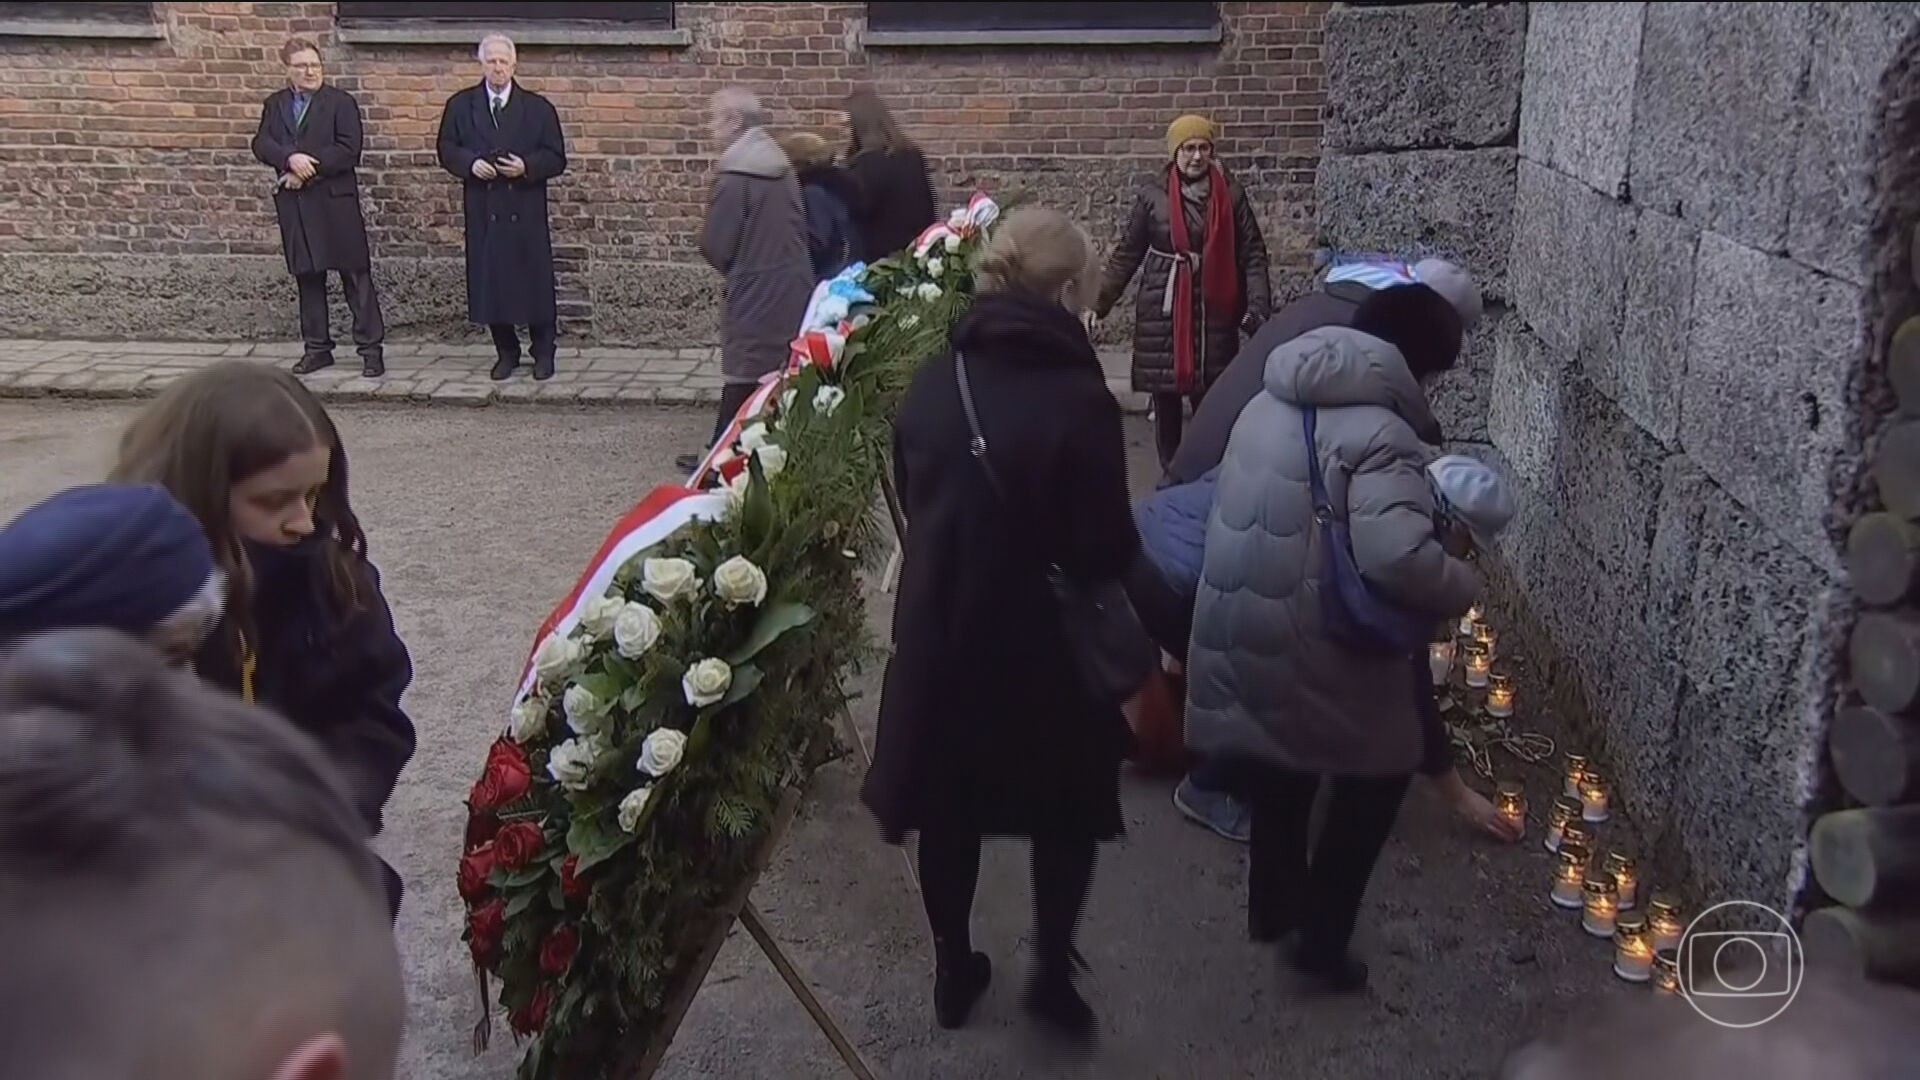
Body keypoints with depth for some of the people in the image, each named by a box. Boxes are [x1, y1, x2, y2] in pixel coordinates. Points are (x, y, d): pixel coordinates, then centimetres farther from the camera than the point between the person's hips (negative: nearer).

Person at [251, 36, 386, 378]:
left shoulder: (341, 102, -1)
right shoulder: (275, 104, 14)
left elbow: (348, 151, -11)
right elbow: (261, 144, 1)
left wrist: (309, 171, -15)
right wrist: (291, 158, -18)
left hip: (335, 200, -5)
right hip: (293, 205, 5)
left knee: (355, 275, -3)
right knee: (307, 277, 10)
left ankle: (370, 348, 0)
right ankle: (317, 347, 19)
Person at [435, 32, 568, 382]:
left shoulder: (539, 108, 3)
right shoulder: (460, 106, 8)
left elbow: (556, 158, 2)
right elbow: (447, 151, 9)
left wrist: (527, 167, -16)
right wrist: (471, 164, -11)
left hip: (527, 211, -1)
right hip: (483, 211, 2)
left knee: (535, 280, 0)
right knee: (490, 281, 4)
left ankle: (544, 353, 13)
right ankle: (506, 353, 17)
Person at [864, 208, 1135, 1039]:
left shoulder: (931, 385, -3)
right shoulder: (1079, 399, -20)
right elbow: (1107, 551, -17)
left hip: (938, 636, 4)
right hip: (1046, 649, -4)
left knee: (946, 809, 20)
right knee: (1068, 805, 21)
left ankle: (953, 972, 35)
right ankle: (1052, 970, 24)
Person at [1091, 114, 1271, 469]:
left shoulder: (1231, 193, 0)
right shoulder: (1152, 193, -1)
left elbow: (1252, 253, 2)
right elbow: (1128, 253, 5)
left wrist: (1258, 305, -9)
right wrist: (1100, 302, 1)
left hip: (1213, 308, 0)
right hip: (1162, 307, 0)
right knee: (1165, 397, 6)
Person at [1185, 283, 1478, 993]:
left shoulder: (1271, 402, 7)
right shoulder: (1378, 433, -19)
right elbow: (1397, 556, -31)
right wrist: (1465, 587, -12)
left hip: (1237, 631, 7)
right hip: (1315, 648, -7)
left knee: (1278, 767, 28)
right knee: (1377, 774, 15)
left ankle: (1271, 906, 44)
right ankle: (1321, 942, 19)